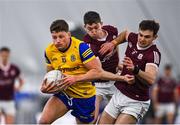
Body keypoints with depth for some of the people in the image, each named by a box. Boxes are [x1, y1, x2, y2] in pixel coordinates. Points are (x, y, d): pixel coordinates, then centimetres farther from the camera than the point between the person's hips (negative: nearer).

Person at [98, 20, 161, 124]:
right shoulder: (134, 38, -1)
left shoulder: (154, 54, -20)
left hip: (136, 102, -7)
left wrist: (135, 69, -52)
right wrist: (113, 43, 9)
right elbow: (125, 34, 26)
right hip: (118, 95, 7)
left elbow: (151, 80, -36)